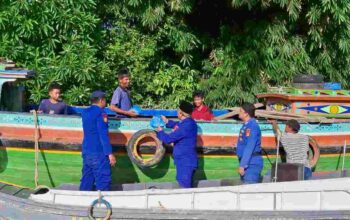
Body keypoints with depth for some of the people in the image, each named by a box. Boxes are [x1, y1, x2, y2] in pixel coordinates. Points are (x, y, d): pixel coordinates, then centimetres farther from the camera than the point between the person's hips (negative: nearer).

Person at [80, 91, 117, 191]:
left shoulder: (85, 112, 12)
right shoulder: (100, 113, -11)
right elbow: (103, 135, -17)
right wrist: (110, 153, -16)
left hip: (86, 152, 8)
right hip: (98, 153, -8)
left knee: (86, 180, 11)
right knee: (103, 181, -5)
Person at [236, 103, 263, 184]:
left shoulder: (252, 126, -15)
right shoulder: (246, 125, 15)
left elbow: (249, 148, -21)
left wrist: (243, 165, -23)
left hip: (251, 164, -10)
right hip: (247, 163, 10)